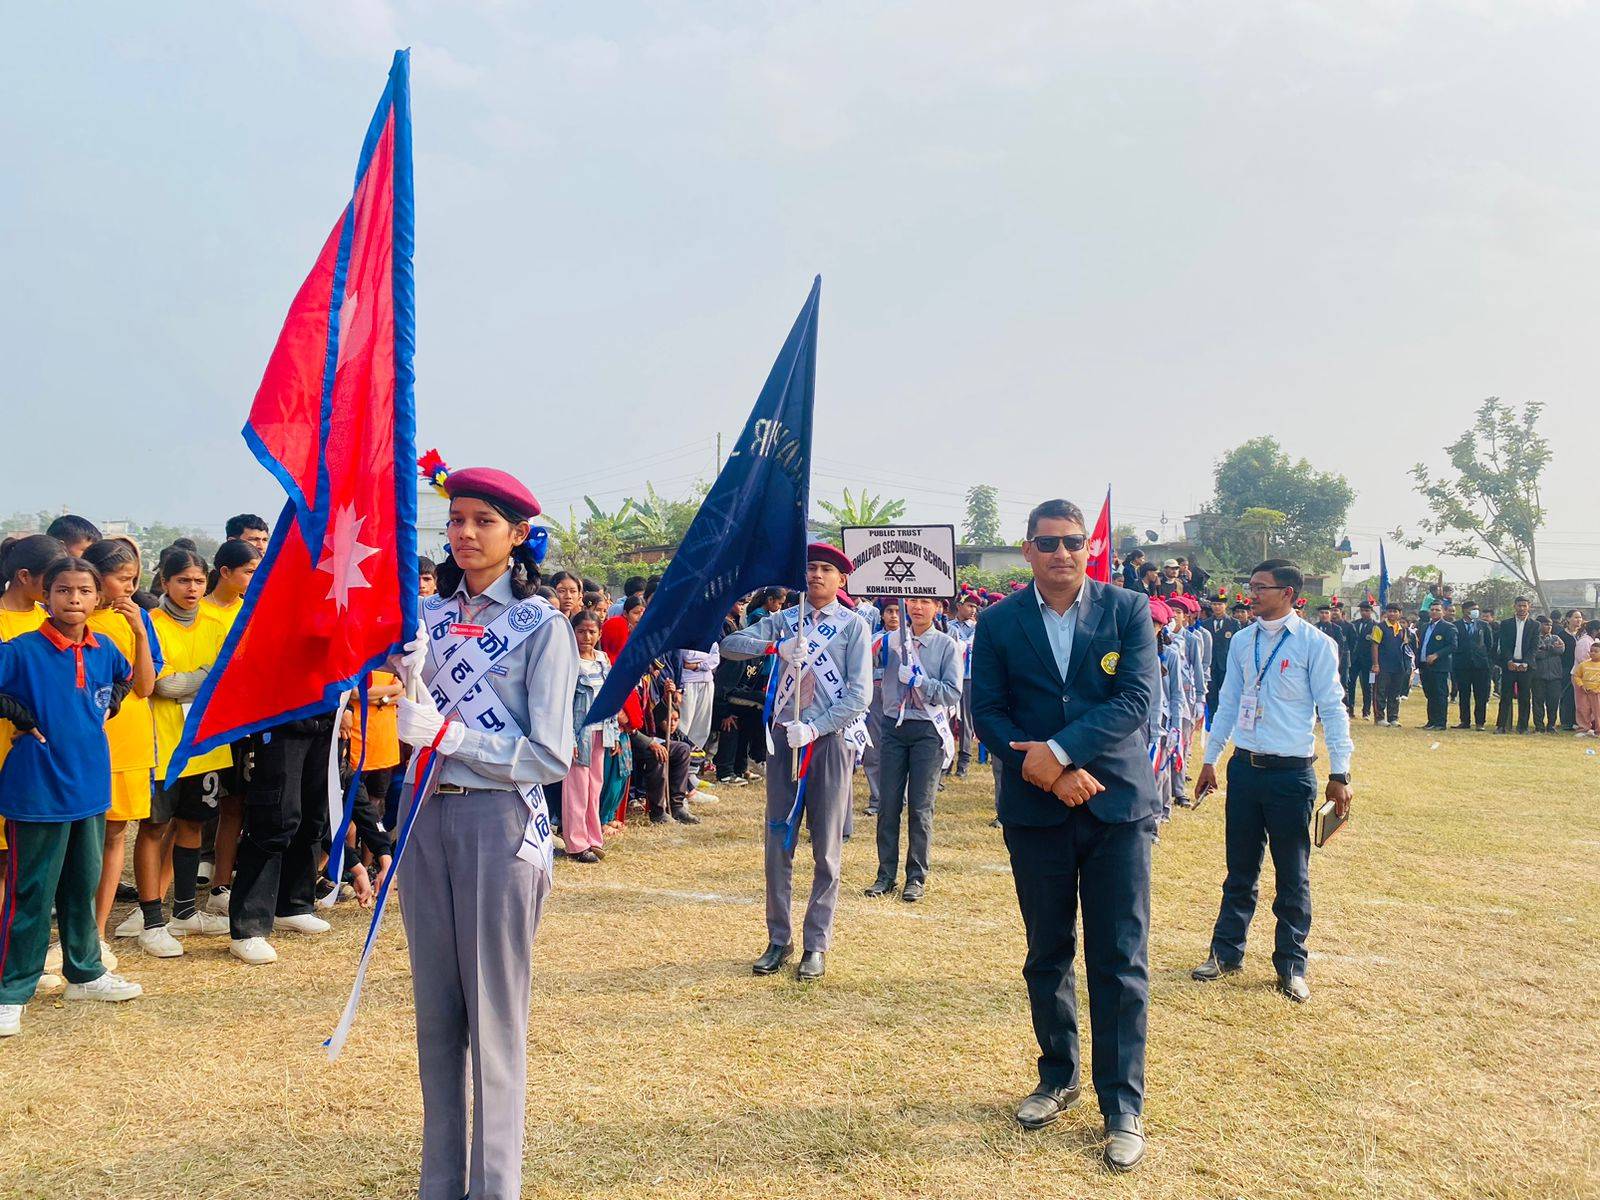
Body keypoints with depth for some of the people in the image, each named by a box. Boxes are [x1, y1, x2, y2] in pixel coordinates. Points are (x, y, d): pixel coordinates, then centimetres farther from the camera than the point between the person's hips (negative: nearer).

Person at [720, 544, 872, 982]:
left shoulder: (853, 626, 0)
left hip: (830, 740, -3)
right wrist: (776, 646, -16)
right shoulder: (784, 620, 10)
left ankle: (816, 944, 11)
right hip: (785, 737, 3)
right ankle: (778, 940, 15)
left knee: (826, 848, 2)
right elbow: (731, 644, 0)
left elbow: (859, 695, -8)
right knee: (778, 843, 5)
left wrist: (814, 728, -16)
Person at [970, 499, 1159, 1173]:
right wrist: (1045, 772, -15)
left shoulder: (1129, 610, 0)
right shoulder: (999, 622, 3)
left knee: (1120, 961, 0)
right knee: (1047, 954, 14)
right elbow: (986, 710, -2)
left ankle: (1123, 1107, 10)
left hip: (1116, 806, -1)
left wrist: (1060, 750, -19)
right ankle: (1057, 1077, 31)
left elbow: (1137, 699, -10)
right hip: (1035, 808, 2)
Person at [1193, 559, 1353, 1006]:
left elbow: (1333, 710, -7)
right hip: (1245, 768, 4)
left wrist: (1339, 772, -10)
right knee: (1240, 868, 14)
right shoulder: (1242, 643, 7)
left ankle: (1291, 965, 19)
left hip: (1291, 773, -4)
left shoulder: (1315, 645, -8)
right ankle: (1226, 952, 26)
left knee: (1293, 874, 6)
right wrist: (1209, 759, 14)